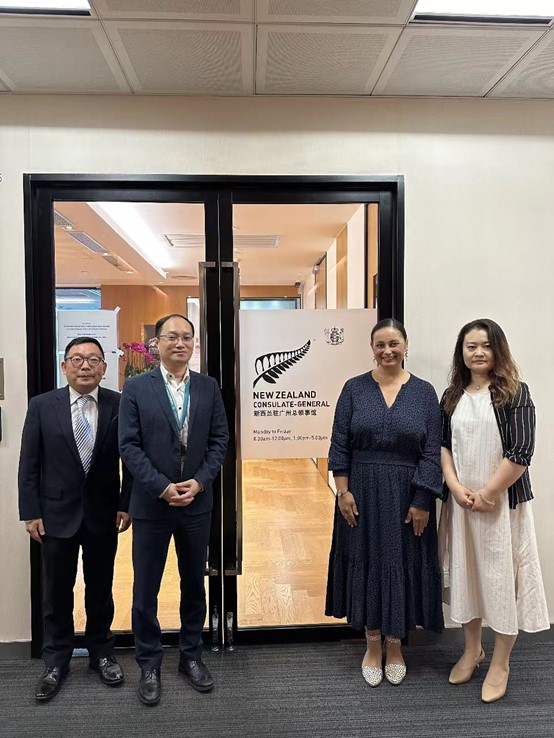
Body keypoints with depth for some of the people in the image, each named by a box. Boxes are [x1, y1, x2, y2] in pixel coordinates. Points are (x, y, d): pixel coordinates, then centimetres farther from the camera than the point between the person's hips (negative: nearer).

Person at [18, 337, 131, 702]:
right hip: (57, 514, 0)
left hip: (103, 514, 0)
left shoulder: (120, 405, -8)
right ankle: (56, 661, 34)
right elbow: (29, 464, -2)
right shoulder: (42, 406, -5)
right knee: (57, 592, 14)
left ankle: (101, 652, 37)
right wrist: (31, 512, -4)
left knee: (101, 589, 16)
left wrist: (126, 504, -6)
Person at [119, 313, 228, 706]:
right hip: (151, 503, -2)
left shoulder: (208, 386, 2)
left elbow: (220, 439, 1)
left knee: (194, 584, 16)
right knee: (146, 589, 10)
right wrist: (162, 487, -16)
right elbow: (129, 445, -8)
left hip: (197, 503, 2)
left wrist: (199, 481, -11)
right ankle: (150, 665, 29)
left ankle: (192, 655, 35)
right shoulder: (136, 387, -5)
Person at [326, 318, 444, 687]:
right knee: (366, 563, 10)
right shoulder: (354, 388, -1)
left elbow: (432, 451, -4)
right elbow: (339, 445, -2)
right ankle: (373, 645, 30)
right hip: (362, 493, 0)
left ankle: (394, 645, 32)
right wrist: (343, 491, -8)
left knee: (401, 565, 10)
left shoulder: (424, 392, -2)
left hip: (406, 495, 0)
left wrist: (423, 501, -8)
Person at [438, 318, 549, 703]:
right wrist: (456, 488, -8)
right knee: (466, 573, 14)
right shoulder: (452, 396, 7)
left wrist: (488, 493, -14)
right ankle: (472, 649, 34)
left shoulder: (515, 392, -7)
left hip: (503, 502, -4)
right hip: (461, 502, 4)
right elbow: (442, 445, 5)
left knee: (502, 576, 5)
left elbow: (521, 452, -13)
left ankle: (500, 663, 25)